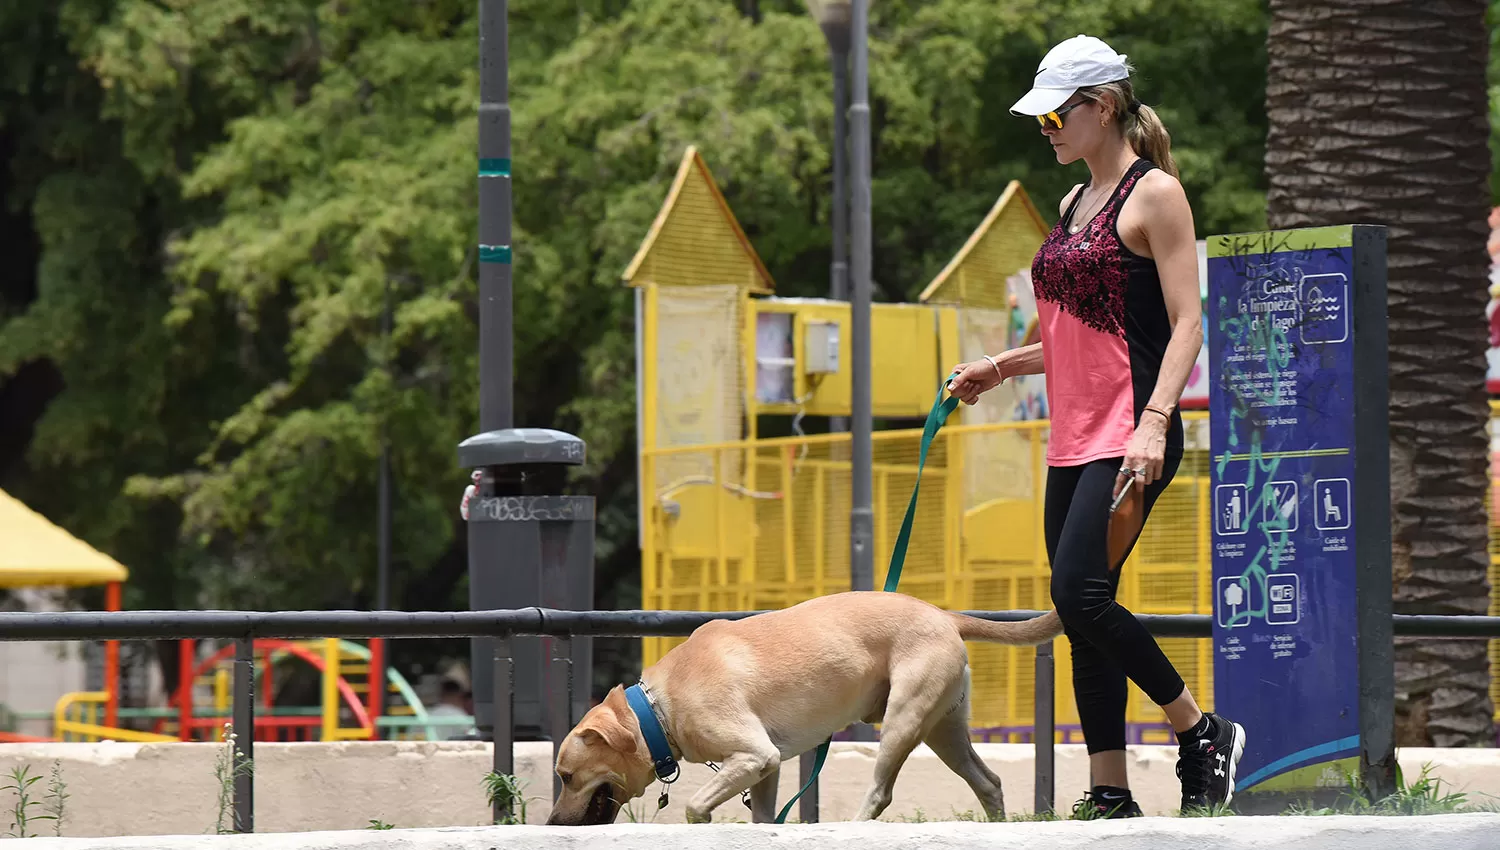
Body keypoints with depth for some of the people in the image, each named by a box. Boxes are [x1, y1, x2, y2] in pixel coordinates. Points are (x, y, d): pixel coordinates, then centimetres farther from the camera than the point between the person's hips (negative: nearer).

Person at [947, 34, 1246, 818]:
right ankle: (1111, 798, 7)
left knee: (1079, 594, -19)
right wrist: (1001, 367, 17)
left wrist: (1154, 423, -24)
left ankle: (1202, 733, -4)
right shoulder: (1073, 206, 18)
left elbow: (1185, 323, -13)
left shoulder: (1155, 194, -7)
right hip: (1074, 437, 9)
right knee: (1083, 614, 4)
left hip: (1129, 435, -9)